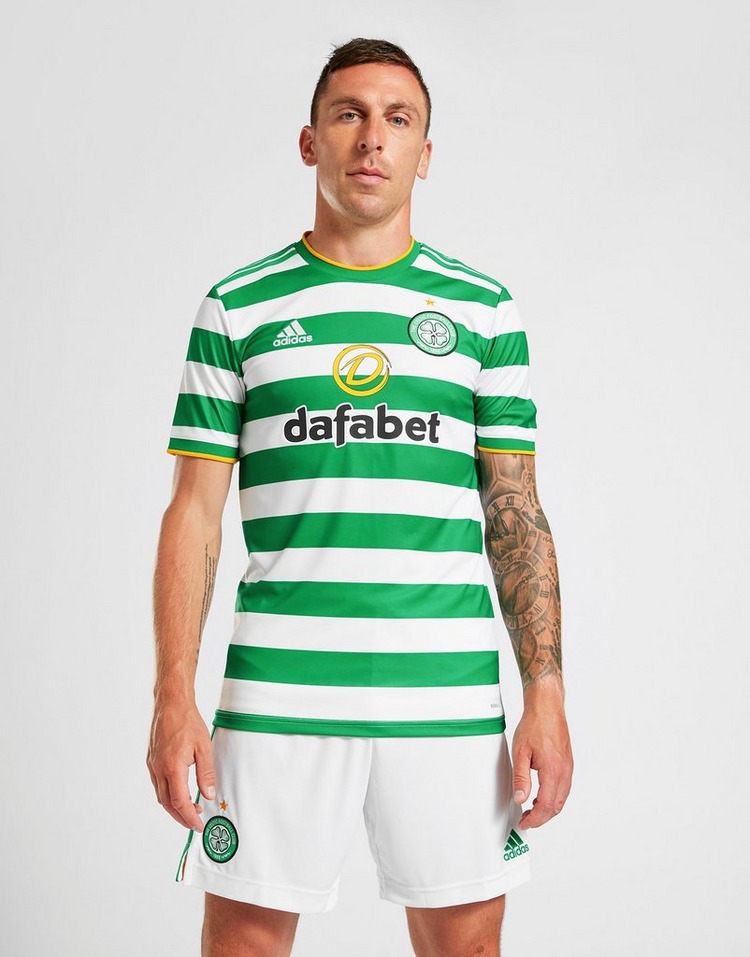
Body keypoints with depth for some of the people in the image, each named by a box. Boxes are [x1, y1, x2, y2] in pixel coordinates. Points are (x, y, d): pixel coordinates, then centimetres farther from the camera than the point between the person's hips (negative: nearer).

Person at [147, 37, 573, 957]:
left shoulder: (485, 310, 9)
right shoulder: (236, 308, 7)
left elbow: (517, 514, 8)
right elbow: (193, 514, 5)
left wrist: (546, 693, 0)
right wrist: (174, 698, -3)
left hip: (449, 695, 1)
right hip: (276, 693, 0)